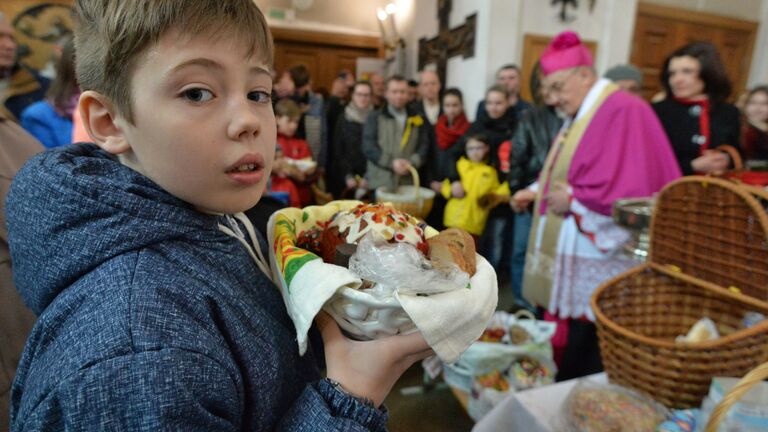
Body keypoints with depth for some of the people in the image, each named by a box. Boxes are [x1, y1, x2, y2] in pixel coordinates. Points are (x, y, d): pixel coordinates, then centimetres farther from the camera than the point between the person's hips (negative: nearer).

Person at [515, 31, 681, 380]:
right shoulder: (578, 116, 14)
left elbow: (633, 188, -21)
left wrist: (573, 200, -16)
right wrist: (536, 190, 9)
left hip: (596, 263, -9)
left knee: (584, 348, 2)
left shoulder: (624, 112, -15)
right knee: (566, 337, 17)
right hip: (569, 253, 9)